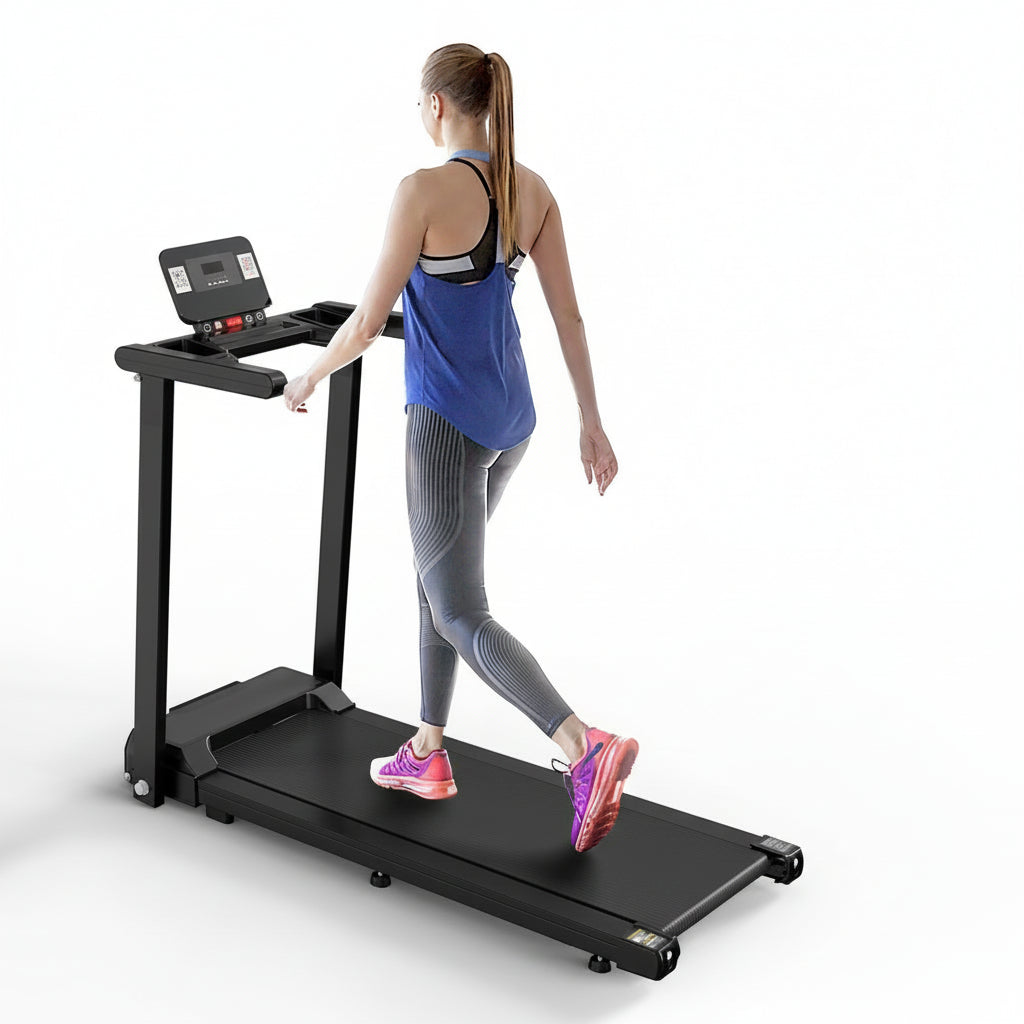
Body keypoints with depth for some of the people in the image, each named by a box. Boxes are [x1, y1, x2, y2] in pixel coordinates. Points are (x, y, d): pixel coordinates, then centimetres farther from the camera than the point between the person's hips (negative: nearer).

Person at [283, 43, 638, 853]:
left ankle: (586, 749, -19)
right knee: (439, 581, 23)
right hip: (513, 419, 8)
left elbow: (368, 323, -15)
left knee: (462, 615, -2)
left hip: (448, 423, -8)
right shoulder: (533, 190, 3)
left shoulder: (425, 190, -17)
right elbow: (569, 313, 5)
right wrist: (592, 421, 11)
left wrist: (309, 378, 3)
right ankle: (428, 754, 31)